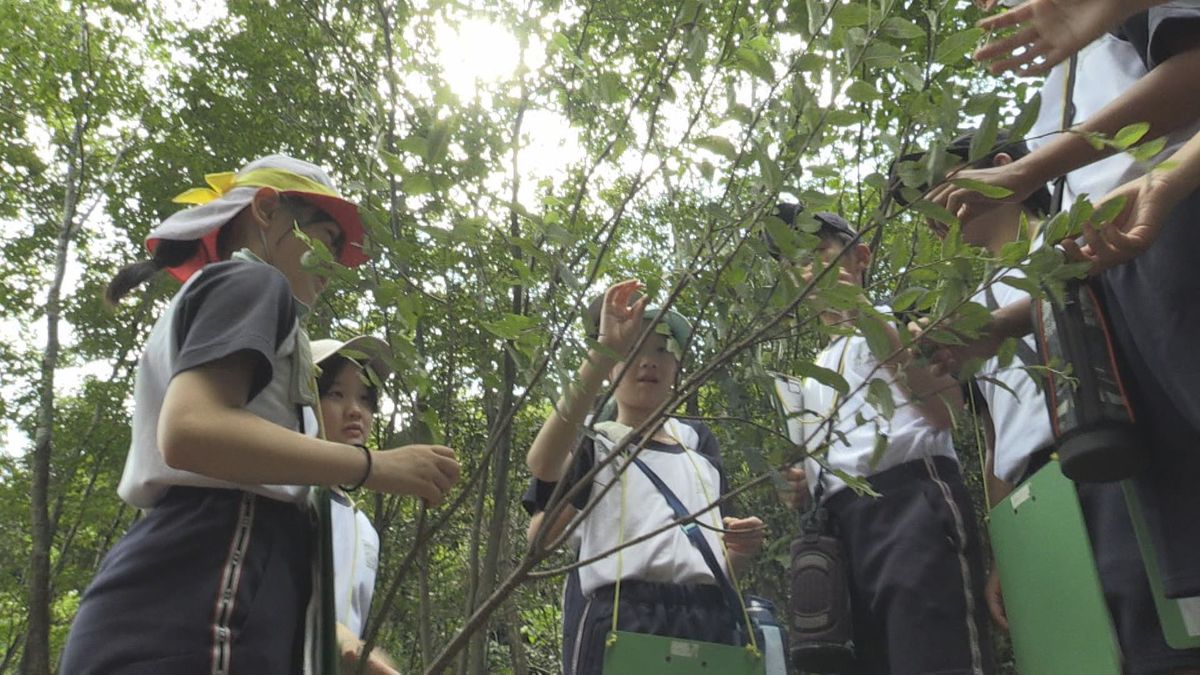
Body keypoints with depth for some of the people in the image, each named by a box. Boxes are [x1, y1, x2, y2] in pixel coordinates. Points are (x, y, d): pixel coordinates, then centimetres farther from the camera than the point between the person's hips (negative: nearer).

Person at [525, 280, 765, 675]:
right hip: (625, 621, -4)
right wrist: (605, 350, -30)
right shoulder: (595, 442, 6)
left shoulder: (698, 440, 19)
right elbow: (543, 464, -21)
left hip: (710, 620, 4)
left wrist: (741, 548, -2)